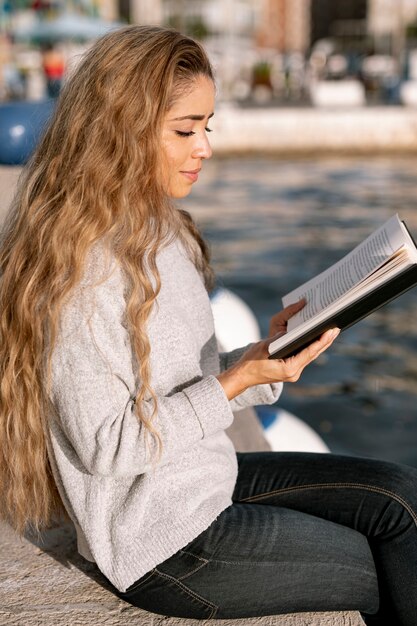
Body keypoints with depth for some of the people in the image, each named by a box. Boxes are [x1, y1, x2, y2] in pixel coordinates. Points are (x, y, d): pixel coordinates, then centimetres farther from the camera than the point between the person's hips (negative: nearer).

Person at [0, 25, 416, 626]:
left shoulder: (164, 233, 6)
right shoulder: (82, 264, -23)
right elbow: (104, 444, -22)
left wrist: (266, 352, -6)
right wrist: (237, 381, -27)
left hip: (207, 479, 8)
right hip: (164, 544, -8)